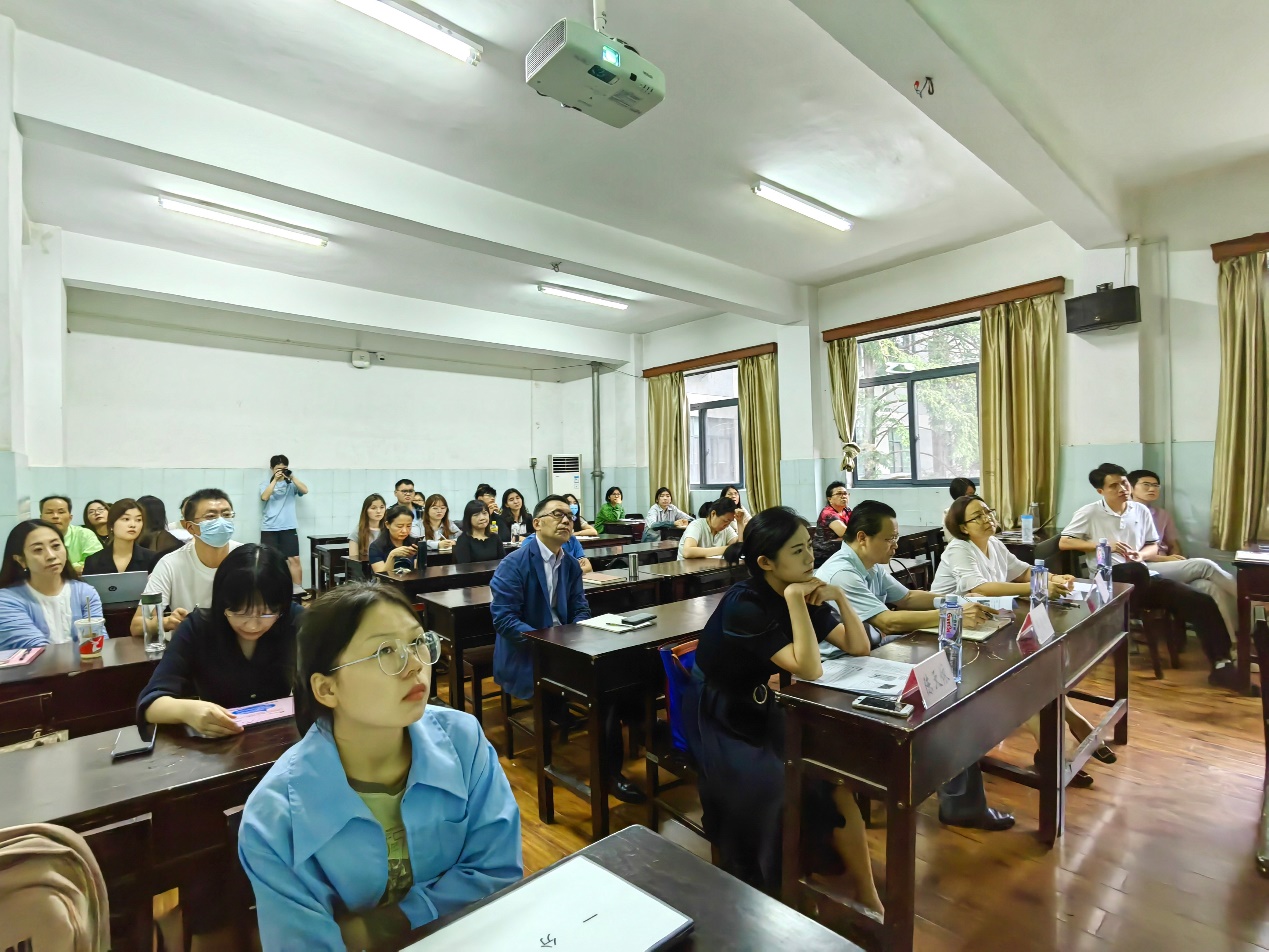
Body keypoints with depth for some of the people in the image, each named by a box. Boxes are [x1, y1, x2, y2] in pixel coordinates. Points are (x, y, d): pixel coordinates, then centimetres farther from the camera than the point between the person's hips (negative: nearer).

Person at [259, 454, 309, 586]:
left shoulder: (291, 483, 9)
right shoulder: (265, 483, 8)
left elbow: (305, 490, -8)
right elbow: (264, 497, -10)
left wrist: (292, 477, -17)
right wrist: (275, 479, -15)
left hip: (289, 527, 0)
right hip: (269, 528, 0)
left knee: (294, 559, -4)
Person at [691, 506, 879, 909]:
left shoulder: (799, 594, -5)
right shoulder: (744, 604, -28)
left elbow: (858, 647, -3)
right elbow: (810, 670, -33)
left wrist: (839, 597, -17)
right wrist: (794, 599, -35)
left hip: (761, 710, 6)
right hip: (719, 724, -6)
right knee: (769, 783, -26)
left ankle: (867, 898, 8)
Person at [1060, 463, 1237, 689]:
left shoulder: (1141, 511, 13)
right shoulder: (1089, 513, -2)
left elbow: (1153, 547, 21)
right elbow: (1063, 542, -6)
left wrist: (1141, 554, -5)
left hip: (1143, 578, 6)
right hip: (1108, 581, -6)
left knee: (1203, 602, -12)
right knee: (1137, 570, -41)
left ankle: (1222, 666, -5)